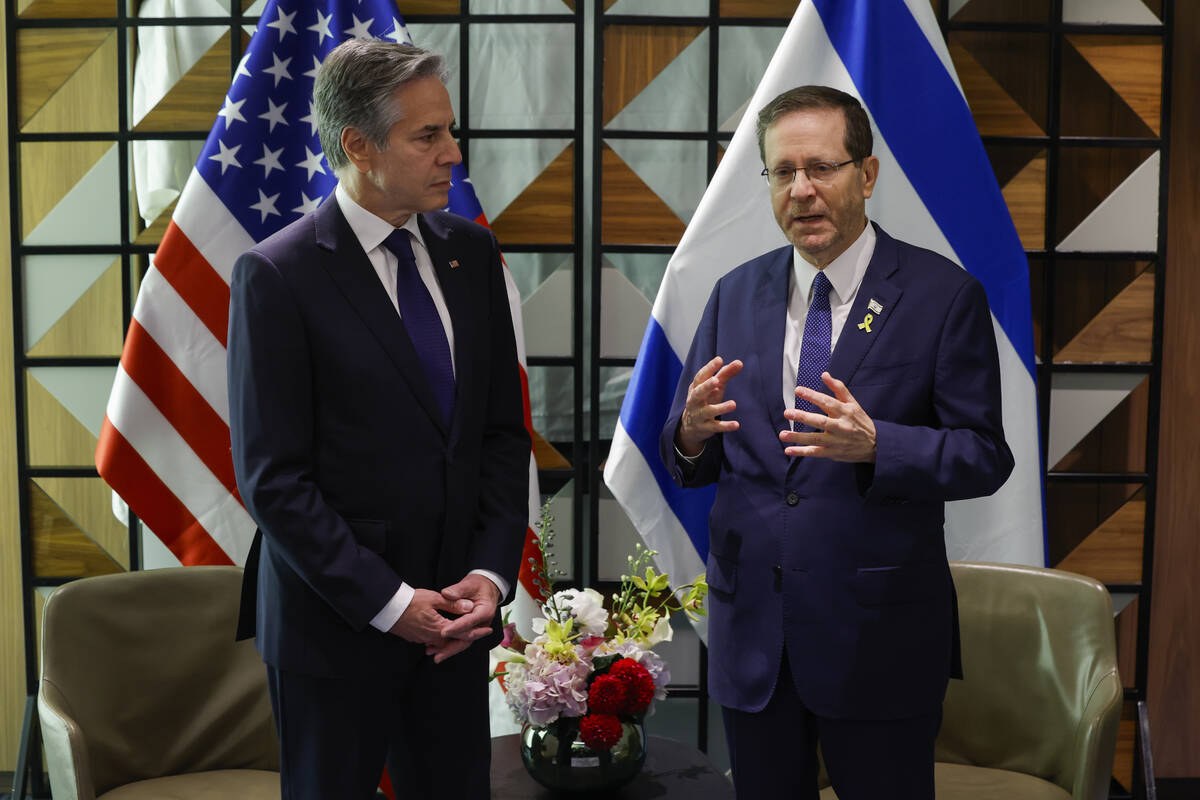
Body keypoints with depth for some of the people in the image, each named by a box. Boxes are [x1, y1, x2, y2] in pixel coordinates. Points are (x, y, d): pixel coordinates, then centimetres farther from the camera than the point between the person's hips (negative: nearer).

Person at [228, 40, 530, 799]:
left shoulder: (471, 251, 4)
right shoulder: (277, 275, -11)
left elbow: (505, 429, 7)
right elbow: (272, 478, -13)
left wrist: (491, 573, -4)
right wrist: (389, 603, -14)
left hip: (457, 613, 5)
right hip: (336, 623, -4)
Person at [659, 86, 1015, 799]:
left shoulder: (945, 295, -6)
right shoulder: (736, 294, 6)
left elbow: (984, 458, -9)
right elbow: (691, 462, 7)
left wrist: (874, 445, -27)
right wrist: (693, 433, -17)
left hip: (879, 632, -3)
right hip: (751, 626, 4)